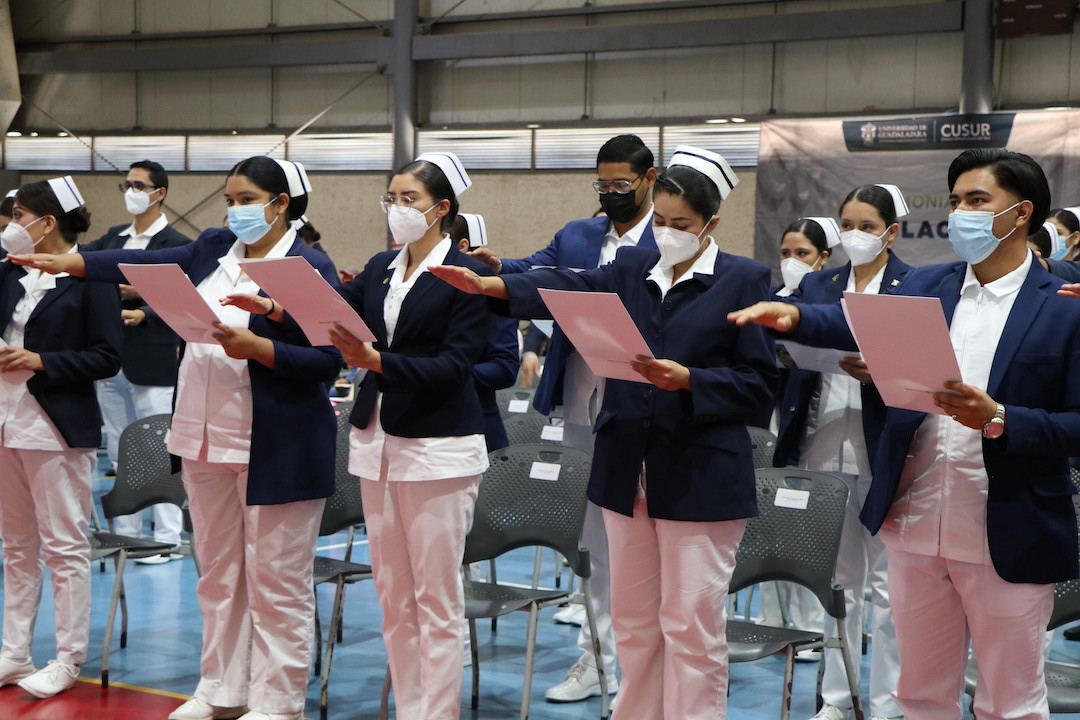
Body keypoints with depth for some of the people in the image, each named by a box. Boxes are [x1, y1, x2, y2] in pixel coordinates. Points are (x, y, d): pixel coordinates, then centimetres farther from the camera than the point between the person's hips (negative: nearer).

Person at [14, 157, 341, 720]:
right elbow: (147, 265, 13)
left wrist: (249, 345, -24)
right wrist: (62, 262, 7)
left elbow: (327, 362, -15)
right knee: (218, 572, 15)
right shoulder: (215, 248, 10)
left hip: (275, 449, -7)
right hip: (207, 438, 7)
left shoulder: (307, 268, -10)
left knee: (275, 581, 0)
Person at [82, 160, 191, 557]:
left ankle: (167, 538, 5)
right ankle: (125, 534, 21)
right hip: (111, 361, 7)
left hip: (151, 365, -7)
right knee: (119, 456, 12)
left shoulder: (177, 244, -6)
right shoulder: (115, 237, 14)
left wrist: (145, 309, -24)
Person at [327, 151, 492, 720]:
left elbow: (454, 365, -15)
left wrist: (376, 361, -25)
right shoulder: (380, 269, 13)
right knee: (392, 595, 11)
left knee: (436, 599, -2)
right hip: (377, 441, 7)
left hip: (438, 449, -7)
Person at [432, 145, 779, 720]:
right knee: (634, 620, 14)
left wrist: (687, 380, -21)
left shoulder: (743, 280, -4)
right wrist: (489, 285, -24)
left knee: (691, 624, -1)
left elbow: (759, 386, -7)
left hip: (701, 479, -5)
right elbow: (570, 287, -8)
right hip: (628, 472, 5)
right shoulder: (632, 268, 9)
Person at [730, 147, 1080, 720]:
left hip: (1009, 543, -4)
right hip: (916, 531, 4)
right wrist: (794, 316, -23)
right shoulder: (924, 287, 9)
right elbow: (857, 323, -3)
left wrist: (998, 419, -22)